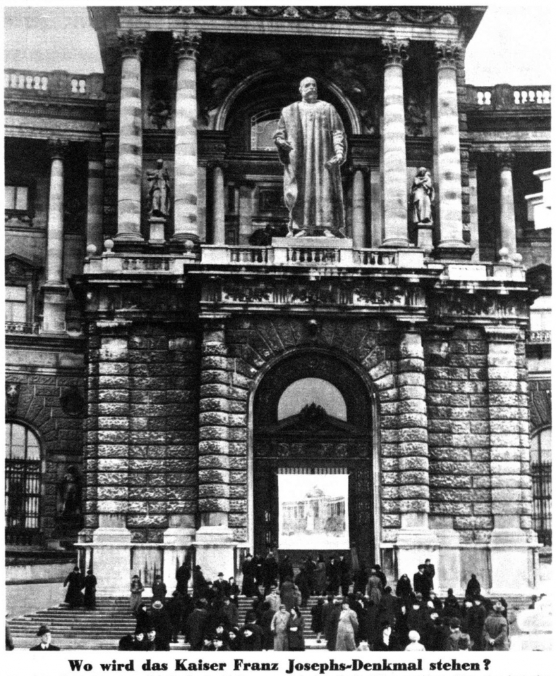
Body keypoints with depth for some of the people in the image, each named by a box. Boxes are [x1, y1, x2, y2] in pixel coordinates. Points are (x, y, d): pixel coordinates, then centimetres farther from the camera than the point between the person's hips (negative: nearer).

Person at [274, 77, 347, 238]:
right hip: (299, 159, 1)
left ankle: (328, 226, -14)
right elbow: (279, 134, 15)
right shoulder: (289, 111, 17)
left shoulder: (328, 108, 16)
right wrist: (283, 142, -9)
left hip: (323, 157, 0)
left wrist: (339, 152, -9)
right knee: (301, 192, -9)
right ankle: (303, 227, -10)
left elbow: (338, 133, 7)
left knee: (325, 188, -11)